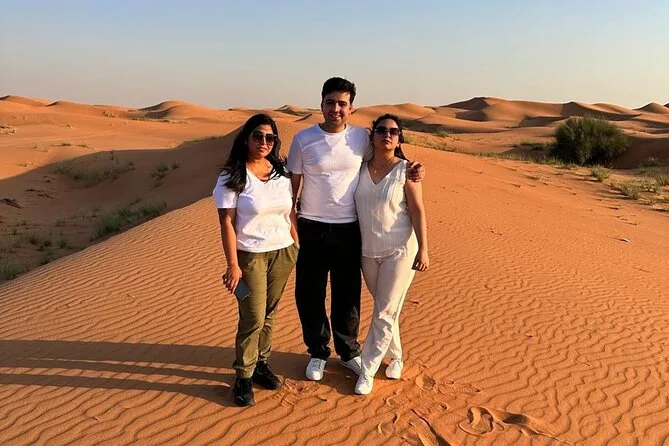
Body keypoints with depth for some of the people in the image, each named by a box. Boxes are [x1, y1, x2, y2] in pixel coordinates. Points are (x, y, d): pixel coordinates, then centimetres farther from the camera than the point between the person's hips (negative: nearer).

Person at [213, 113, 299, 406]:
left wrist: (298, 246, 9)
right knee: (253, 319, -2)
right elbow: (227, 222, -12)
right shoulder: (232, 176, -9)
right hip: (250, 256, -4)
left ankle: (261, 363, 30)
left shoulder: (281, 172, 6)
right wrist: (233, 265, -16)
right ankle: (243, 377, 15)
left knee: (268, 314, 13)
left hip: (283, 253, 5)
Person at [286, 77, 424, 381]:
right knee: (309, 295, 9)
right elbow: (294, 183, 2)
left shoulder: (362, 137, 0)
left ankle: (348, 352, 34)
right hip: (311, 228, -1)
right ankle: (318, 353, 31)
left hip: (349, 229, 1)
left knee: (348, 296, 13)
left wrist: (411, 170, -1)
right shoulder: (303, 139, -4)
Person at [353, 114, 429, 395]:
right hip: (368, 251, 4)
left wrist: (423, 250, -14)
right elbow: (353, 206, 6)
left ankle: (367, 371, 12)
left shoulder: (406, 170, -10)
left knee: (384, 312, 0)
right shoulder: (361, 168, 0)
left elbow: (417, 210, -10)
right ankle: (395, 357, 37)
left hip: (399, 250, -4)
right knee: (386, 309, 17)